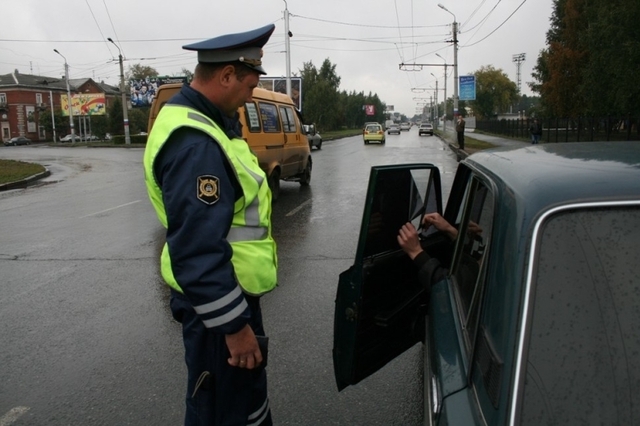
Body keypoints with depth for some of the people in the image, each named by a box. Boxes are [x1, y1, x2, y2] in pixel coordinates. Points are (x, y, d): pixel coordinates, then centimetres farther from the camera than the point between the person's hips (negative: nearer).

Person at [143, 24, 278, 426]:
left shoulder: (205, 121, 7)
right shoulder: (195, 144, -28)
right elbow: (197, 251, -29)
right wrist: (234, 325, -23)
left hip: (230, 287, 10)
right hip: (216, 300, -10)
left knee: (248, 391, 27)